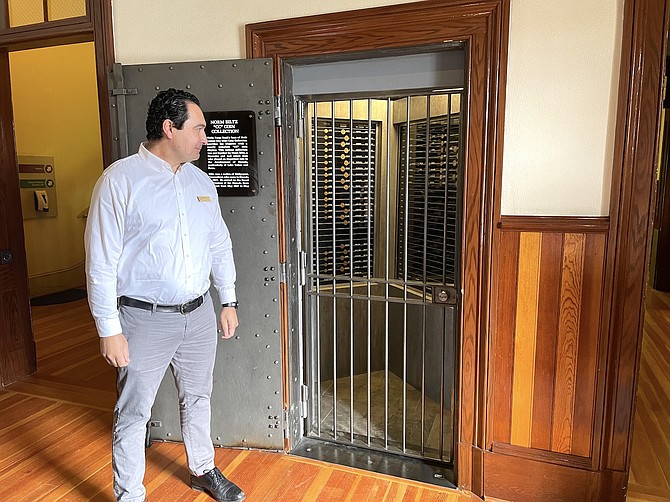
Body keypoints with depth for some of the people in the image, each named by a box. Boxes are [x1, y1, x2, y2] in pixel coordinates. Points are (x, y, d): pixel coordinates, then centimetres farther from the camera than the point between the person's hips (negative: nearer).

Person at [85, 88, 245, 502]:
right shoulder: (120, 180, -12)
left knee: (198, 398, 21)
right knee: (133, 413, 8)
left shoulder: (201, 181, 6)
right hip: (145, 319, -5)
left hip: (199, 314, 6)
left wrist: (228, 302, 12)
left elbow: (220, 246, 13)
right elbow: (101, 265, -13)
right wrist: (109, 330, -13)